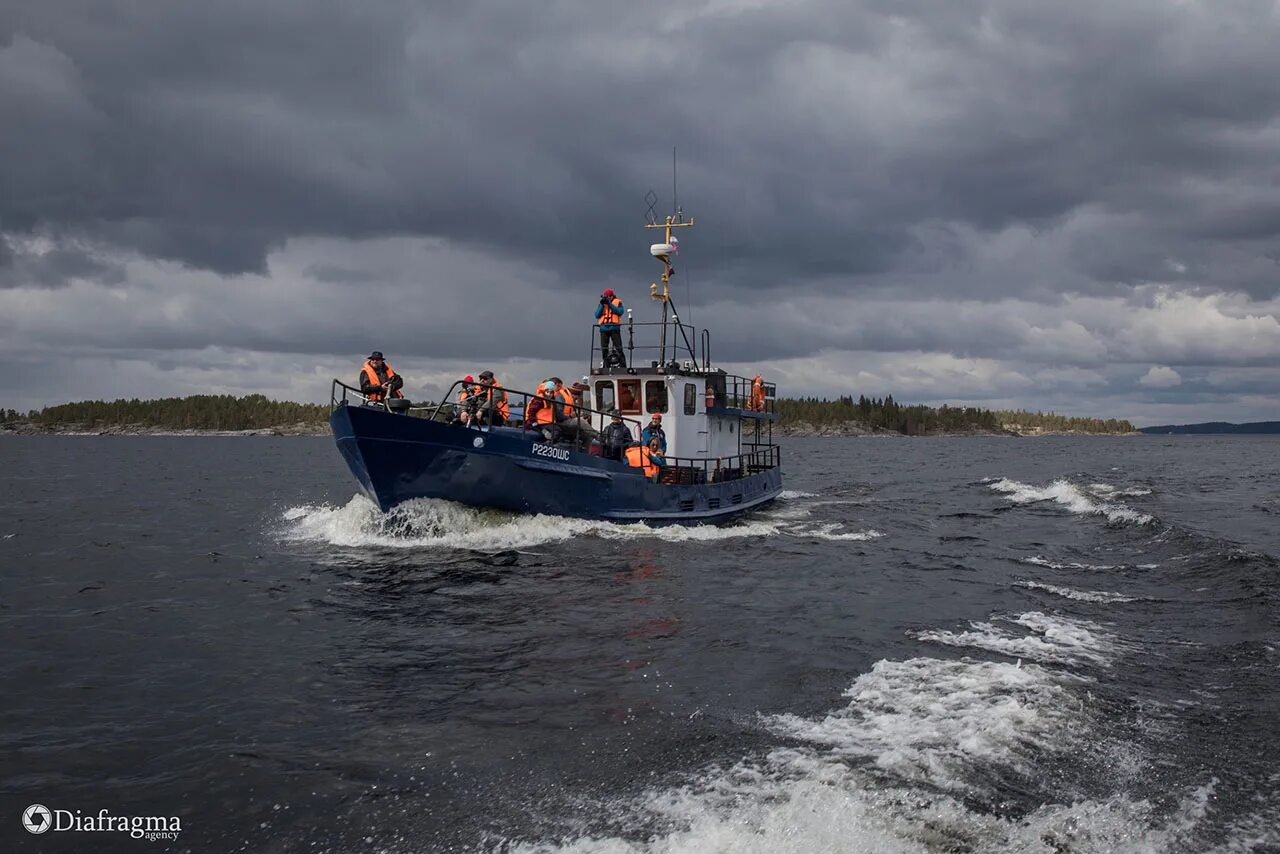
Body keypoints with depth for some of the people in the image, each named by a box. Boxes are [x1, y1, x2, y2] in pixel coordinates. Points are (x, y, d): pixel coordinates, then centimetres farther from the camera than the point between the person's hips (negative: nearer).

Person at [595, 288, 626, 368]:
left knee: (618, 347, -6)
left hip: (614, 328, -3)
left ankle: (623, 365, -6)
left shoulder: (617, 302, 5)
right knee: (604, 348, 4)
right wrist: (602, 305, -6)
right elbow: (597, 315, 4)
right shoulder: (602, 303, 13)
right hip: (604, 328, 3)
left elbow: (620, 312, -11)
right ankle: (605, 365, 9)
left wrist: (610, 304, -12)